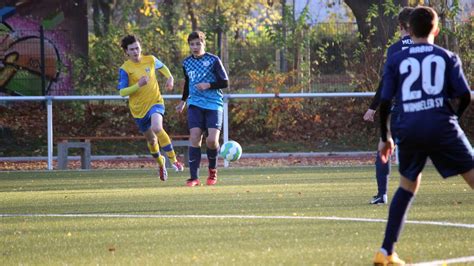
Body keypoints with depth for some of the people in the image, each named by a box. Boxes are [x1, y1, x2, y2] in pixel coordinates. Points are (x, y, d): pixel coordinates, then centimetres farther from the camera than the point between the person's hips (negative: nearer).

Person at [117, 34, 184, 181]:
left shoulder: (150, 60, -2)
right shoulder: (125, 69, -11)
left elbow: (162, 67, 21)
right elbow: (122, 92, -14)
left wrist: (170, 78, 3)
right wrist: (138, 85, -28)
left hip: (155, 101, -1)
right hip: (139, 108, 1)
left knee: (157, 128, -30)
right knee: (151, 139, 14)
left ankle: (173, 160, -20)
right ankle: (160, 162, 45)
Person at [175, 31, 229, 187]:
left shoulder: (213, 60, -3)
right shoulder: (187, 63, 10)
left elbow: (225, 83, -2)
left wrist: (208, 85, -16)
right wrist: (183, 101, 33)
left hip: (214, 104, -3)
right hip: (195, 105, 3)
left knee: (212, 139, -16)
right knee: (194, 138, -13)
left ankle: (213, 170, 13)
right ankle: (194, 178, -10)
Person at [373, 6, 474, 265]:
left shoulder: (395, 61, 11)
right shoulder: (447, 57, 8)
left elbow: (384, 102, 7)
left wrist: (385, 137, 17)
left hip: (408, 131, 3)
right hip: (442, 126, -3)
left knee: (407, 186, 21)